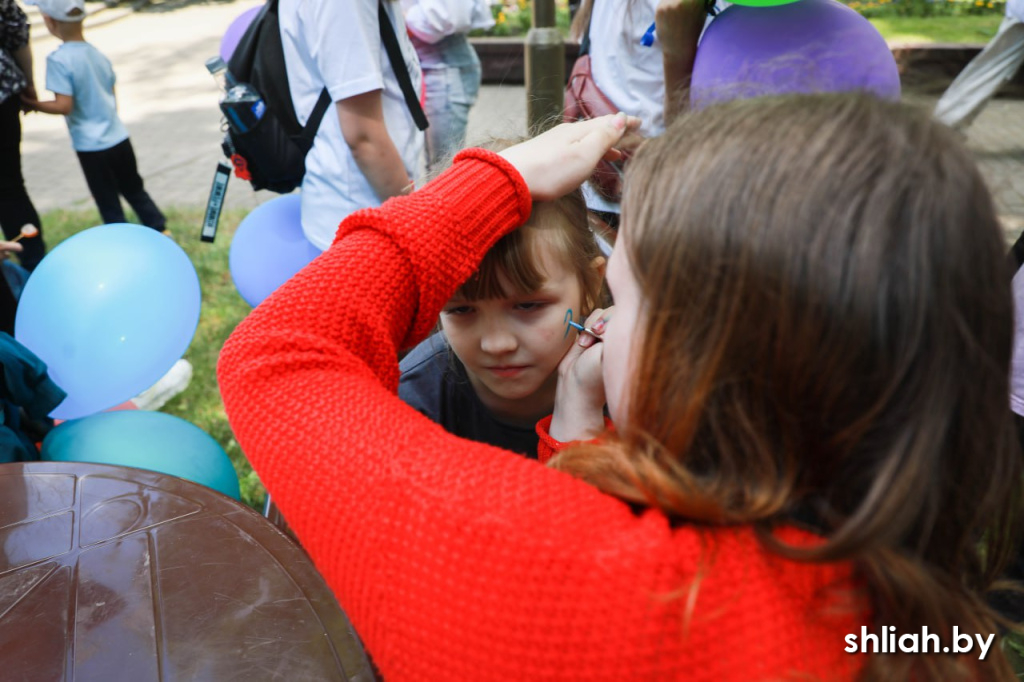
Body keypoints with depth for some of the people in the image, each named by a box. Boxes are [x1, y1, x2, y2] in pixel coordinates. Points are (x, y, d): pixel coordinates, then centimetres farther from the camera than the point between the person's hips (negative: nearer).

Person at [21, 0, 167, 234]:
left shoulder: (58, 59, -17)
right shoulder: (98, 53, 4)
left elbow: (63, 106, -20)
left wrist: (33, 104, -5)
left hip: (92, 146, -6)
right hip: (119, 137, 6)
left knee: (108, 203, 6)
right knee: (135, 190, 21)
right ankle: (161, 231, 26)